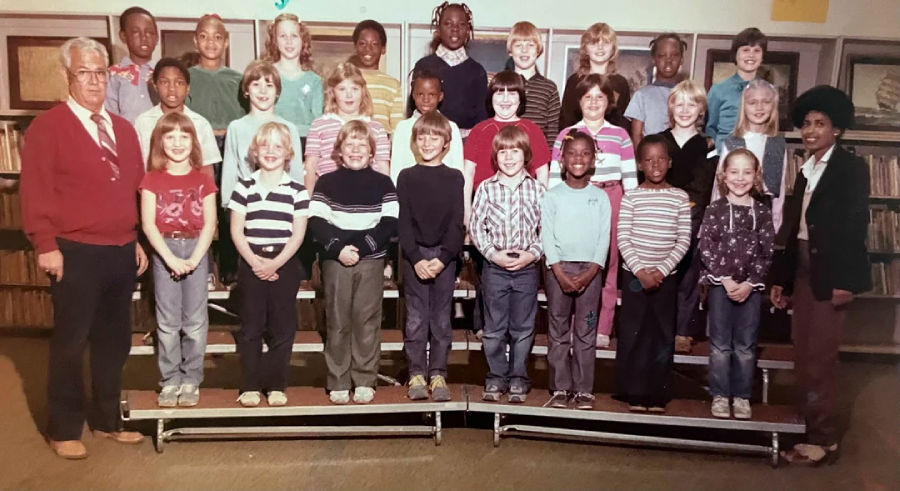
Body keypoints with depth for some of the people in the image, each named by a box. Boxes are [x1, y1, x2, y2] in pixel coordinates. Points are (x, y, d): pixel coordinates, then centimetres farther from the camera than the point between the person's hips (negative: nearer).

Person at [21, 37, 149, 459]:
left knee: (115, 341, 14)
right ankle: (64, 430, 18)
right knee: (70, 343, 3)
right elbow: (34, 191, -10)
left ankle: (106, 420, 28)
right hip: (76, 254, -6)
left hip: (122, 252, 6)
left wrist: (137, 241, 15)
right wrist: (46, 245, -15)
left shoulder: (123, 129, 14)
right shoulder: (47, 127, -6)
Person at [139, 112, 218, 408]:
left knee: (195, 320, 2)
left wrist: (194, 258, -12)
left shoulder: (203, 180, 5)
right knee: (168, 321, 2)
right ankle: (170, 381, 11)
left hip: (196, 249, 0)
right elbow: (148, 223, -4)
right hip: (164, 250, 0)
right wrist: (170, 258, -14)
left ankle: (191, 380, 11)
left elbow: (209, 224, -1)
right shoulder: (152, 180, 3)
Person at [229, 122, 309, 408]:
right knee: (251, 326, 4)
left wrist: (275, 263, -13)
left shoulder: (297, 190, 2)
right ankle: (250, 385, 13)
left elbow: (298, 234, -2)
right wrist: (254, 261, -13)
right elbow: (236, 231, 0)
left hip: (284, 264, 0)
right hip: (251, 263, 0)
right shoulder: (244, 187, 4)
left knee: (282, 327, 3)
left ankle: (276, 385, 13)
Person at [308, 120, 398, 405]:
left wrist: (362, 247, -13)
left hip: (371, 260, 0)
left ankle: (365, 381, 10)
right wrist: (338, 248, -15)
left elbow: (390, 223, -2)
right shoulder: (326, 183, 7)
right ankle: (338, 382, 11)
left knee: (367, 320, 1)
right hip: (335, 261, 0)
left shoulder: (383, 183, 7)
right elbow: (316, 222, -1)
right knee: (337, 321, 3)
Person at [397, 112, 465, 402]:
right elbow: (403, 223, 0)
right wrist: (416, 258, -11)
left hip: (445, 255, 0)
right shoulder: (406, 177, 6)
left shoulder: (454, 178, 6)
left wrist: (443, 257, -12)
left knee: (441, 318, 4)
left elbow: (457, 223, 0)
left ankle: (438, 375, 11)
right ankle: (417, 375, 9)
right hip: (414, 256, 0)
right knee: (416, 318, 2)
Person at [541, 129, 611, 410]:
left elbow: (604, 237, 1)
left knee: (586, 332, 3)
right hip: (559, 268, 0)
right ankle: (560, 389, 11)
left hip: (590, 270, 1)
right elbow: (546, 236, -3)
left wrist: (589, 273, -10)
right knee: (559, 331, 4)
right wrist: (560, 272, -12)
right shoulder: (552, 196, 2)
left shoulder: (600, 197, 6)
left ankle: (584, 390, 10)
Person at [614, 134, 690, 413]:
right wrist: (640, 271, -13)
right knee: (633, 334, 1)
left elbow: (683, 241, -1)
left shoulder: (680, 198, 2)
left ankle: (657, 395, 14)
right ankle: (634, 394, 11)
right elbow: (623, 239, -5)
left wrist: (662, 270, -10)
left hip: (666, 276, 1)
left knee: (663, 337, 4)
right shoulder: (631, 197, -2)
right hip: (634, 274, -1)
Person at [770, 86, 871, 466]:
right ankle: (814, 431, 19)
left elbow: (855, 225, -12)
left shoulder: (851, 167, -4)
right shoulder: (806, 171, 16)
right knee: (803, 355, 9)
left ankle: (824, 440, 5)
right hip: (802, 269, 7)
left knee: (819, 357, -5)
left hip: (829, 273, -7)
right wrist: (780, 277, 11)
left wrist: (845, 281, -18)